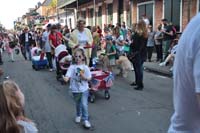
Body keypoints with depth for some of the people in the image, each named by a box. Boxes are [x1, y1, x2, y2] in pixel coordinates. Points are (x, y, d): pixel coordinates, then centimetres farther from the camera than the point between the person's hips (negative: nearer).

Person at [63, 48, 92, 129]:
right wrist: (66, 78, -43)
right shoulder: (72, 67, -8)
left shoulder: (85, 67, -7)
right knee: (78, 104, 19)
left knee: (84, 104, -8)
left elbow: (89, 78, -3)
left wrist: (83, 77, -21)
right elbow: (68, 75, -21)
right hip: (75, 89, 1)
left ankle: (85, 120, 7)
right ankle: (78, 115, 44)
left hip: (84, 89, -1)